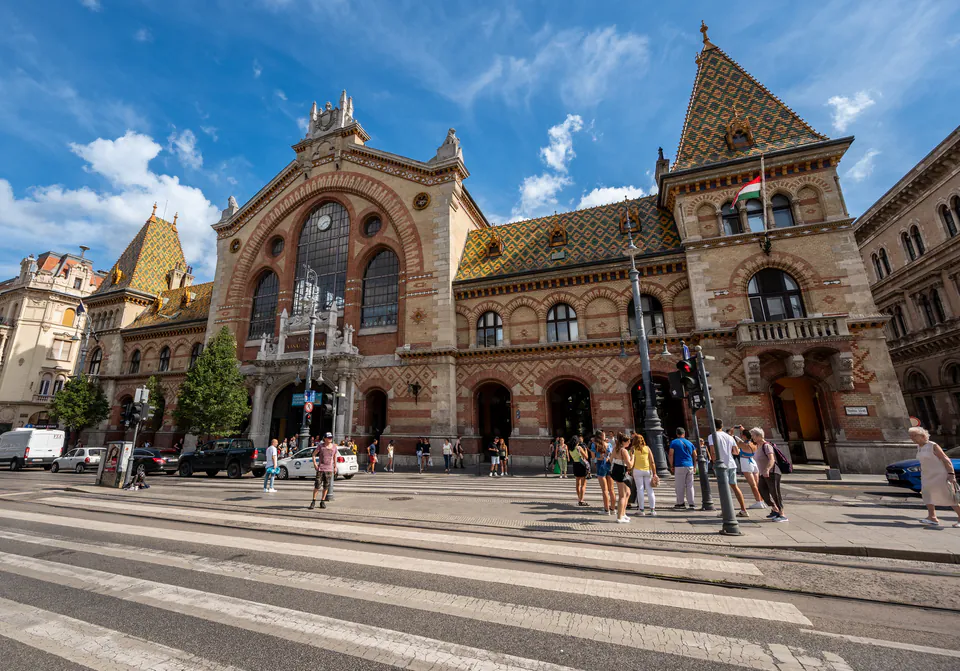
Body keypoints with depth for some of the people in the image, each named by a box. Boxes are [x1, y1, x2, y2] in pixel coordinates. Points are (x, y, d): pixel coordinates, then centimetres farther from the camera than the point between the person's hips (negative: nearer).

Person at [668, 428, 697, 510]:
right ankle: (691, 504, 9)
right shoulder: (690, 443, 13)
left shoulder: (673, 442, 0)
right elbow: (695, 456, 14)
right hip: (690, 466, 4)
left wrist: (671, 466, 3)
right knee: (690, 486, 9)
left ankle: (680, 503, 6)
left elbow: (670, 455, -5)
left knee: (680, 486, 2)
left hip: (680, 466, -4)